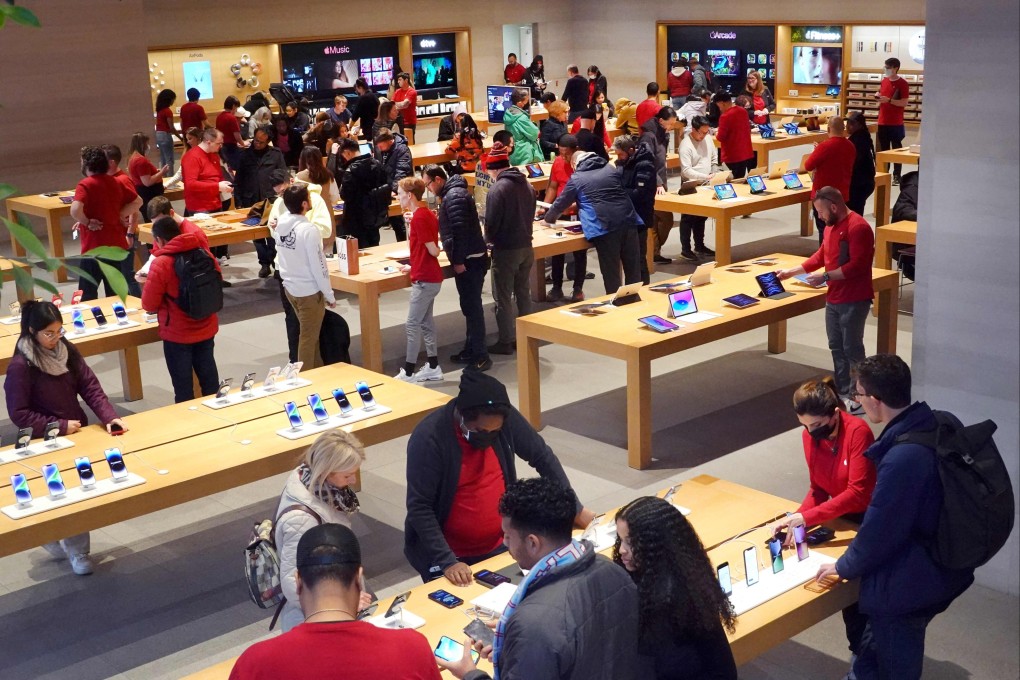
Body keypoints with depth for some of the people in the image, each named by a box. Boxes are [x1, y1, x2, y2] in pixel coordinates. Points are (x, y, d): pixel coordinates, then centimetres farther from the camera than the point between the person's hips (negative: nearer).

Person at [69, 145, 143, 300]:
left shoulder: (85, 185, -13)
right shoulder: (116, 183, 6)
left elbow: (75, 210, -29)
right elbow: (137, 202, 15)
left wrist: (87, 222, -11)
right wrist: (118, 215, 7)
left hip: (94, 247, -6)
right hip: (117, 246, 6)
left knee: (87, 294, 2)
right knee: (114, 293, 13)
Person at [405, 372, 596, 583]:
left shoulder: (505, 418, -11)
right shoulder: (429, 438, -23)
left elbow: (542, 456, 3)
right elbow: (419, 508, -23)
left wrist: (574, 508, 3)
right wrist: (447, 562, -30)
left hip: (500, 547, 4)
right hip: (444, 554, -4)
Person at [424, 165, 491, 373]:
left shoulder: (454, 196, -15)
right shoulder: (453, 193, 17)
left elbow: (461, 230, -23)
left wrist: (458, 261, -21)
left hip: (469, 260, -11)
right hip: (469, 258, 11)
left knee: (472, 307, -8)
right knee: (470, 306, 16)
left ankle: (480, 356, -5)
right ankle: (471, 350, 25)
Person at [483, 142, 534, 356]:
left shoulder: (497, 190, -18)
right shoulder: (526, 185, 4)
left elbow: (491, 223, -16)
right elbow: (530, 216, 10)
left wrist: (489, 239, 4)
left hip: (505, 250, -7)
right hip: (526, 246, 7)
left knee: (503, 298, 4)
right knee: (524, 293, 16)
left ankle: (505, 342, 10)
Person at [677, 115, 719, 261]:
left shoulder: (708, 138, 3)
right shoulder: (686, 145, -19)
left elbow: (714, 158, 15)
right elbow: (686, 170, -24)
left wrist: (714, 174, 2)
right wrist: (706, 177, -27)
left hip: (705, 185, 7)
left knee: (701, 217, 16)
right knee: (688, 219, 0)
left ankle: (699, 246, 28)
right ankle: (685, 250, 7)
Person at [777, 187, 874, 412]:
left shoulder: (857, 227, -17)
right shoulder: (832, 226, 13)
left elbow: (857, 265, -23)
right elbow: (821, 256, 23)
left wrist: (825, 277, -21)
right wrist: (792, 272, 21)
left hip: (854, 300, -9)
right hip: (833, 298, 9)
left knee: (852, 348, -3)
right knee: (836, 347, 13)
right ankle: (842, 390, 23)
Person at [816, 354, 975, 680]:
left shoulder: (902, 458, -33)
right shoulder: (939, 425, -6)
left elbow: (880, 529, -23)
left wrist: (844, 567, -4)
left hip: (907, 584, -8)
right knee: (874, 643, 27)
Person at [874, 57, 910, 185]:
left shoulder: (902, 84, -9)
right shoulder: (884, 81, 11)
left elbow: (904, 102, -13)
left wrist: (889, 100, -22)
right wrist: (878, 95, 4)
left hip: (896, 123, -6)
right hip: (882, 122, 6)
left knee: (896, 149, -1)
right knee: (883, 149, 10)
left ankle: (897, 176, 2)